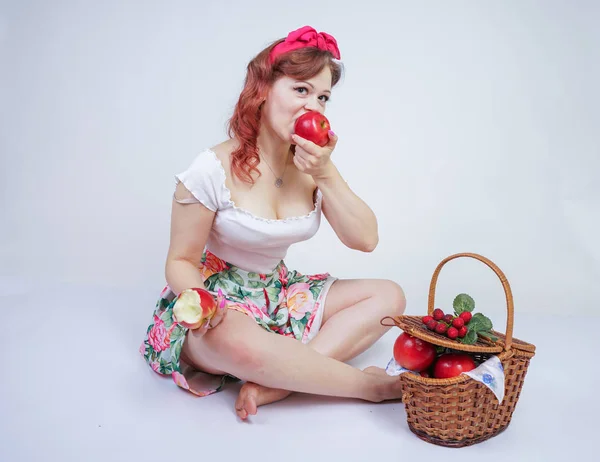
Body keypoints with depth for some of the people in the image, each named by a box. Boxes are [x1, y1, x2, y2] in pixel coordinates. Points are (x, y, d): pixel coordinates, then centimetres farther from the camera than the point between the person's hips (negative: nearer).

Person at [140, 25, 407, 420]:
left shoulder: (313, 164, -2)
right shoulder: (214, 169, -17)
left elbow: (365, 239, -8)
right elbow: (182, 260, -10)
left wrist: (326, 174, -19)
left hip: (281, 296, 6)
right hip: (219, 303, -6)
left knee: (389, 295, -7)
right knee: (235, 341, -42)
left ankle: (272, 384, -24)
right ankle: (372, 385, -18)